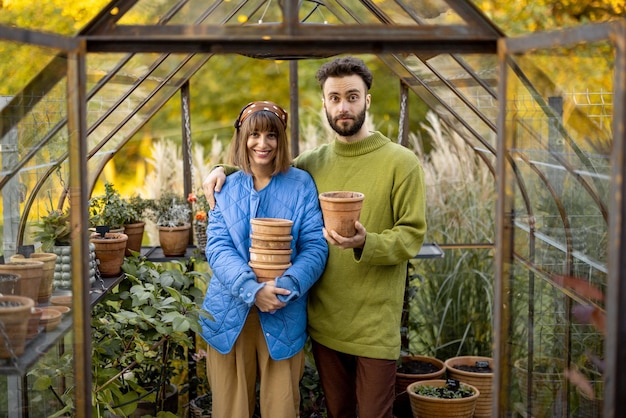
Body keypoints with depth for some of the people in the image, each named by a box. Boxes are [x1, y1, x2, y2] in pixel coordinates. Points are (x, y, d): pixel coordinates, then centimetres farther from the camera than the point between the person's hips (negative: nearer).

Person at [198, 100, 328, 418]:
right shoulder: (226, 187, 6)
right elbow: (217, 248, -4)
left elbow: (315, 246, -5)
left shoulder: (300, 184, 1)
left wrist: (286, 287, -22)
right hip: (230, 314, 1)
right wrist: (252, 289, -20)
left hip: (284, 316, -1)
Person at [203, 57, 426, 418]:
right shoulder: (312, 162, 6)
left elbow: (411, 236, -10)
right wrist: (225, 169, 4)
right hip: (324, 319, 4)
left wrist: (365, 244, -27)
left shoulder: (401, 163, -7)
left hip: (374, 325, -4)